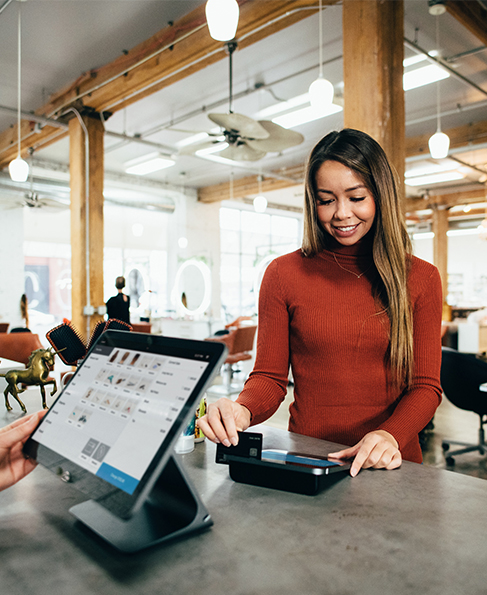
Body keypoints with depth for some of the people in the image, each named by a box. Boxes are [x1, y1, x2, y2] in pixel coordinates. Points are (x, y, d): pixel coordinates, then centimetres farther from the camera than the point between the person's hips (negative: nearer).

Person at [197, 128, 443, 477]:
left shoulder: (421, 278, 5)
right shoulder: (283, 274, 2)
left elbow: (425, 386, 3)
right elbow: (270, 377, 3)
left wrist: (391, 435, -16)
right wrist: (242, 411, -18)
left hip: (391, 465, 2)